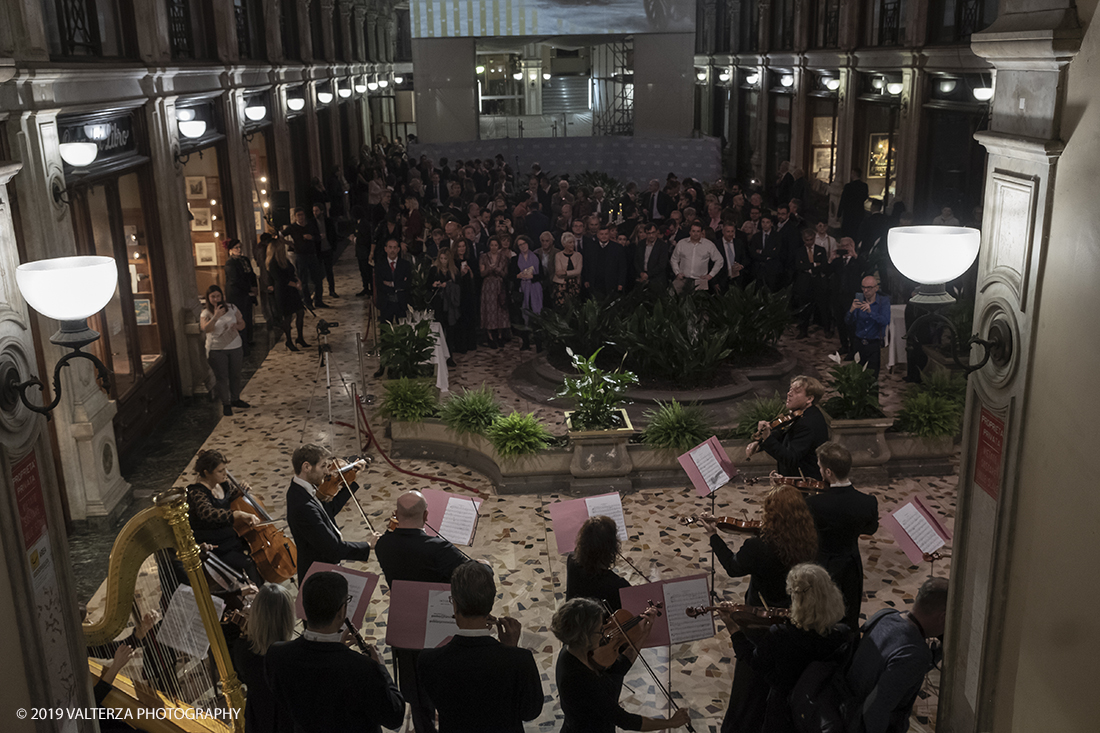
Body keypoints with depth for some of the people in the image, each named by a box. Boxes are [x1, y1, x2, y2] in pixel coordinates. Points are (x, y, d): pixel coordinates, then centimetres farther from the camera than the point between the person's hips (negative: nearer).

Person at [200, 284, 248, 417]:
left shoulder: (231, 308, 2)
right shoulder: (206, 313, -6)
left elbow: (242, 324, 7)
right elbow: (205, 329, -24)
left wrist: (237, 326, -16)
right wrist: (215, 317, -35)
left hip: (235, 347, 3)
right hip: (216, 350, -3)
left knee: (235, 375, 14)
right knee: (221, 377, 2)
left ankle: (235, 399, 32)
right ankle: (226, 404, 14)